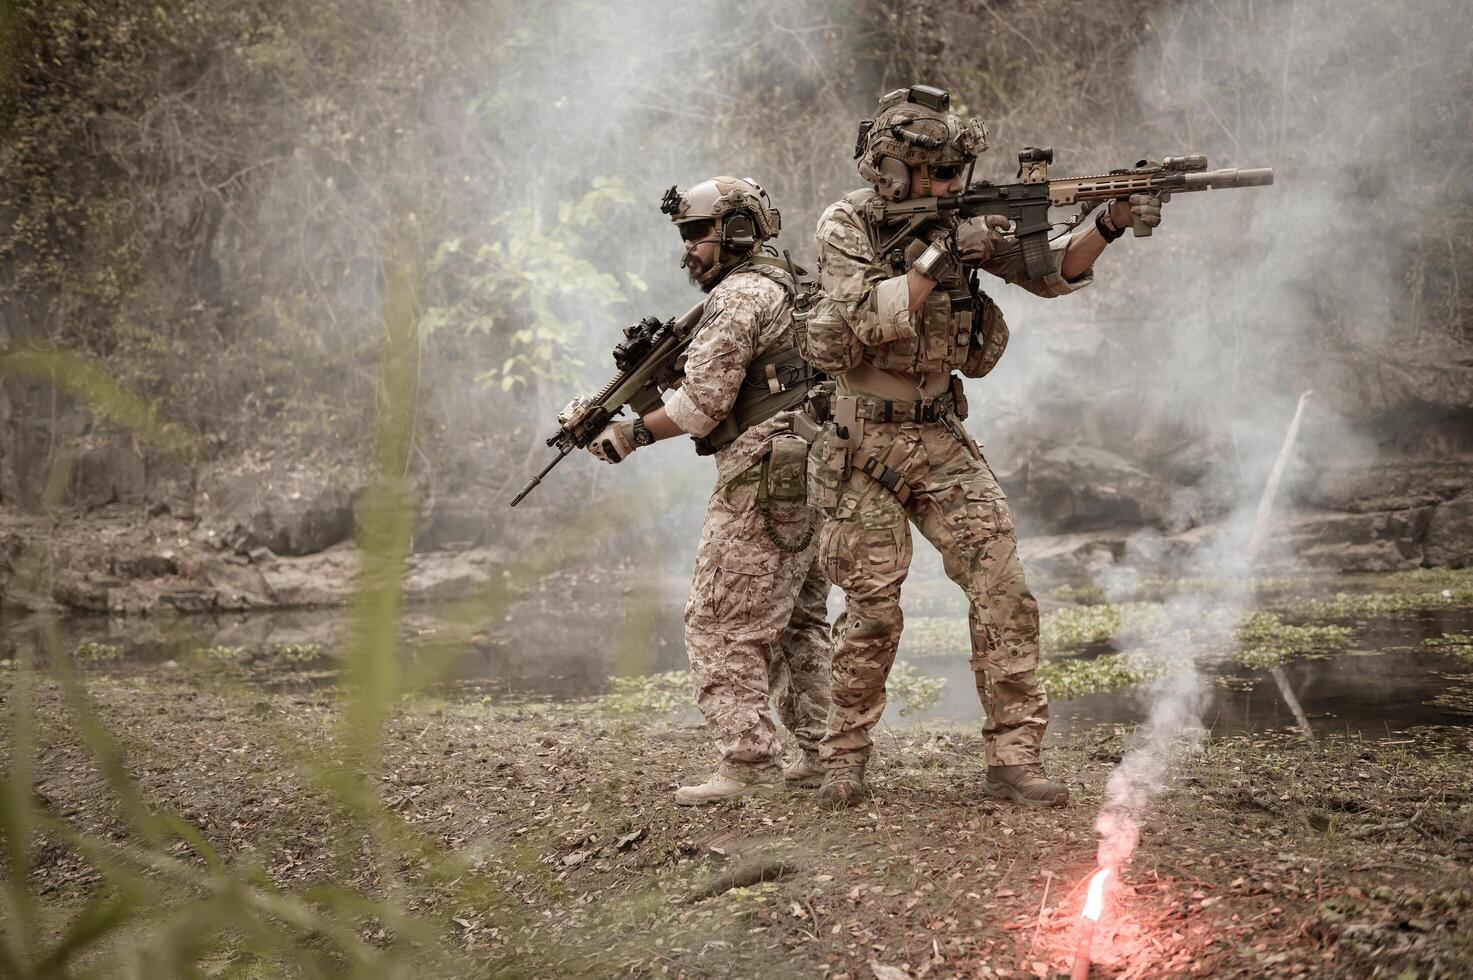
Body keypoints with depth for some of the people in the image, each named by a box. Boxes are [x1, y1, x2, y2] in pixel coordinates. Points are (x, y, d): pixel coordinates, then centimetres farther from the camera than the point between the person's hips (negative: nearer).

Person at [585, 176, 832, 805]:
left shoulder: (739, 296, -11)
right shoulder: (787, 287, 20)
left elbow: (703, 403, -17)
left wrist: (633, 433, -4)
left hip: (763, 481, -10)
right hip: (812, 473, 10)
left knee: (722, 625, -7)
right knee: (798, 621, 15)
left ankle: (749, 763, -9)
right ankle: (825, 753, 18)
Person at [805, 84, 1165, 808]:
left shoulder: (961, 220, 3)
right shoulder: (846, 227, -9)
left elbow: (1051, 272, -3)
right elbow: (865, 321, -23)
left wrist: (1109, 223, -20)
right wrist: (941, 257, -27)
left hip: (942, 442, 4)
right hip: (866, 445, -4)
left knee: (1003, 590, -8)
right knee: (873, 611, -1)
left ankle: (1014, 756, -3)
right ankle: (844, 756, 18)